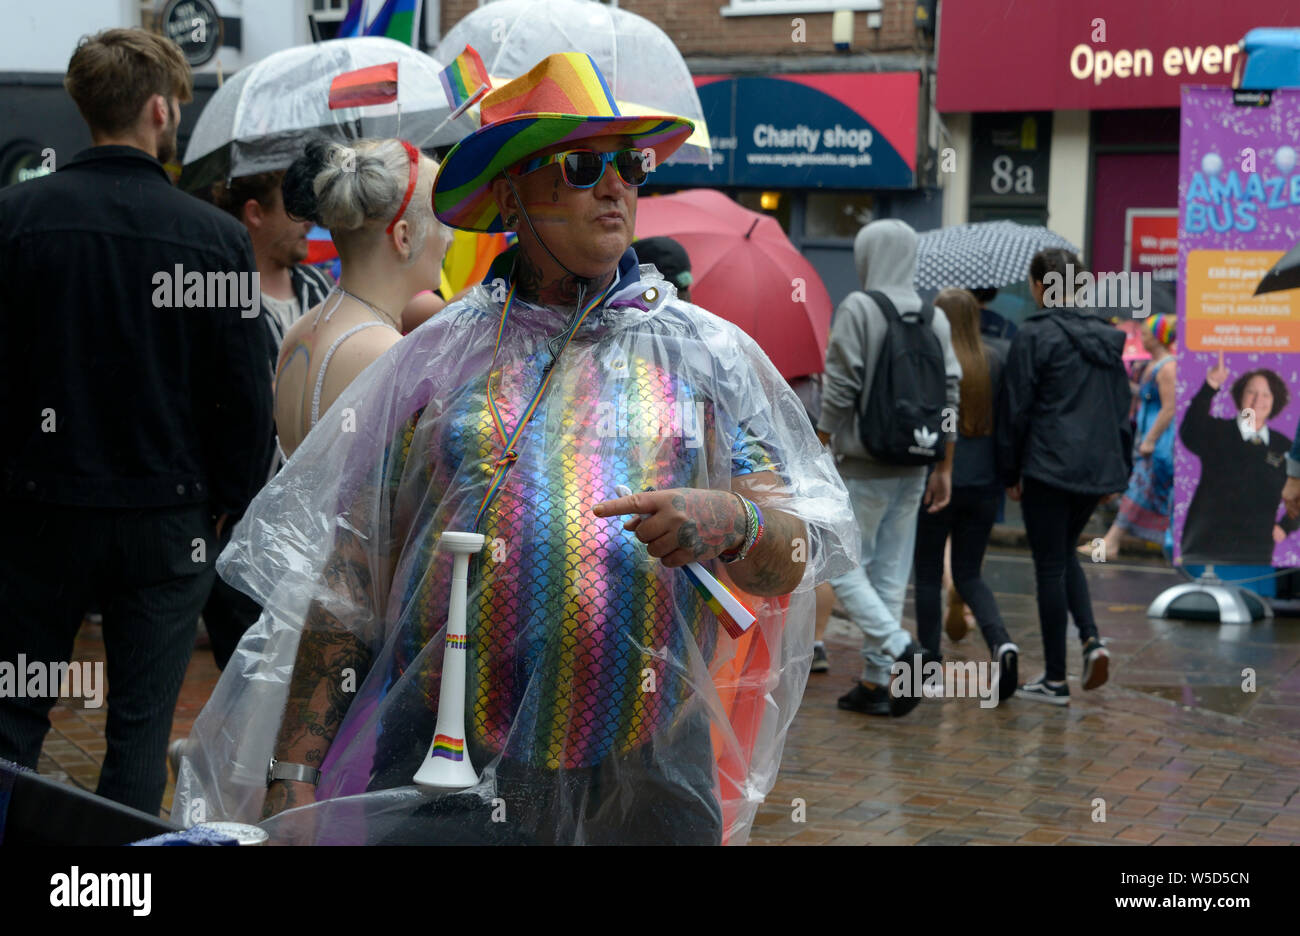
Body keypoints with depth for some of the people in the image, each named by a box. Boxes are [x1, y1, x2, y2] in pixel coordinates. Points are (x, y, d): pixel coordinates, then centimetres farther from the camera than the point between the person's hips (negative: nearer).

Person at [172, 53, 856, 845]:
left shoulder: (710, 356, 9)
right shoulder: (436, 360, 6)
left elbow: (806, 556, 3)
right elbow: (347, 583, 4)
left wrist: (732, 522, -19)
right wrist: (294, 776, -1)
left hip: (644, 781, 1)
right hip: (443, 780, -1)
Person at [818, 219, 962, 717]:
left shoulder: (858, 308, -9)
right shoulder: (936, 318, 8)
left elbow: (839, 390, -13)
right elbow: (950, 394, 8)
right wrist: (944, 468, 14)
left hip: (864, 465, -6)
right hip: (913, 468, 6)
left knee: (842, 566, 2)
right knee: (891, 572, 9)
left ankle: (899, 647, -16)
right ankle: (877, 682, 11)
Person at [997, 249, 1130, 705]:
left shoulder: (1033, 335, -10)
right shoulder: (1107, 337, 10)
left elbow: (1015, 410, -8)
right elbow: (1123, 408, 14)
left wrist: (1010, 474, 1)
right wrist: (1120, 467, 19)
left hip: (1049, 468, -6)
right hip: (1098, 468, 6)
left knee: (1050, 565, 2)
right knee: (1065, 551, 23)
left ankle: (1055, 679, 6)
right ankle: (1091, 638, 3)